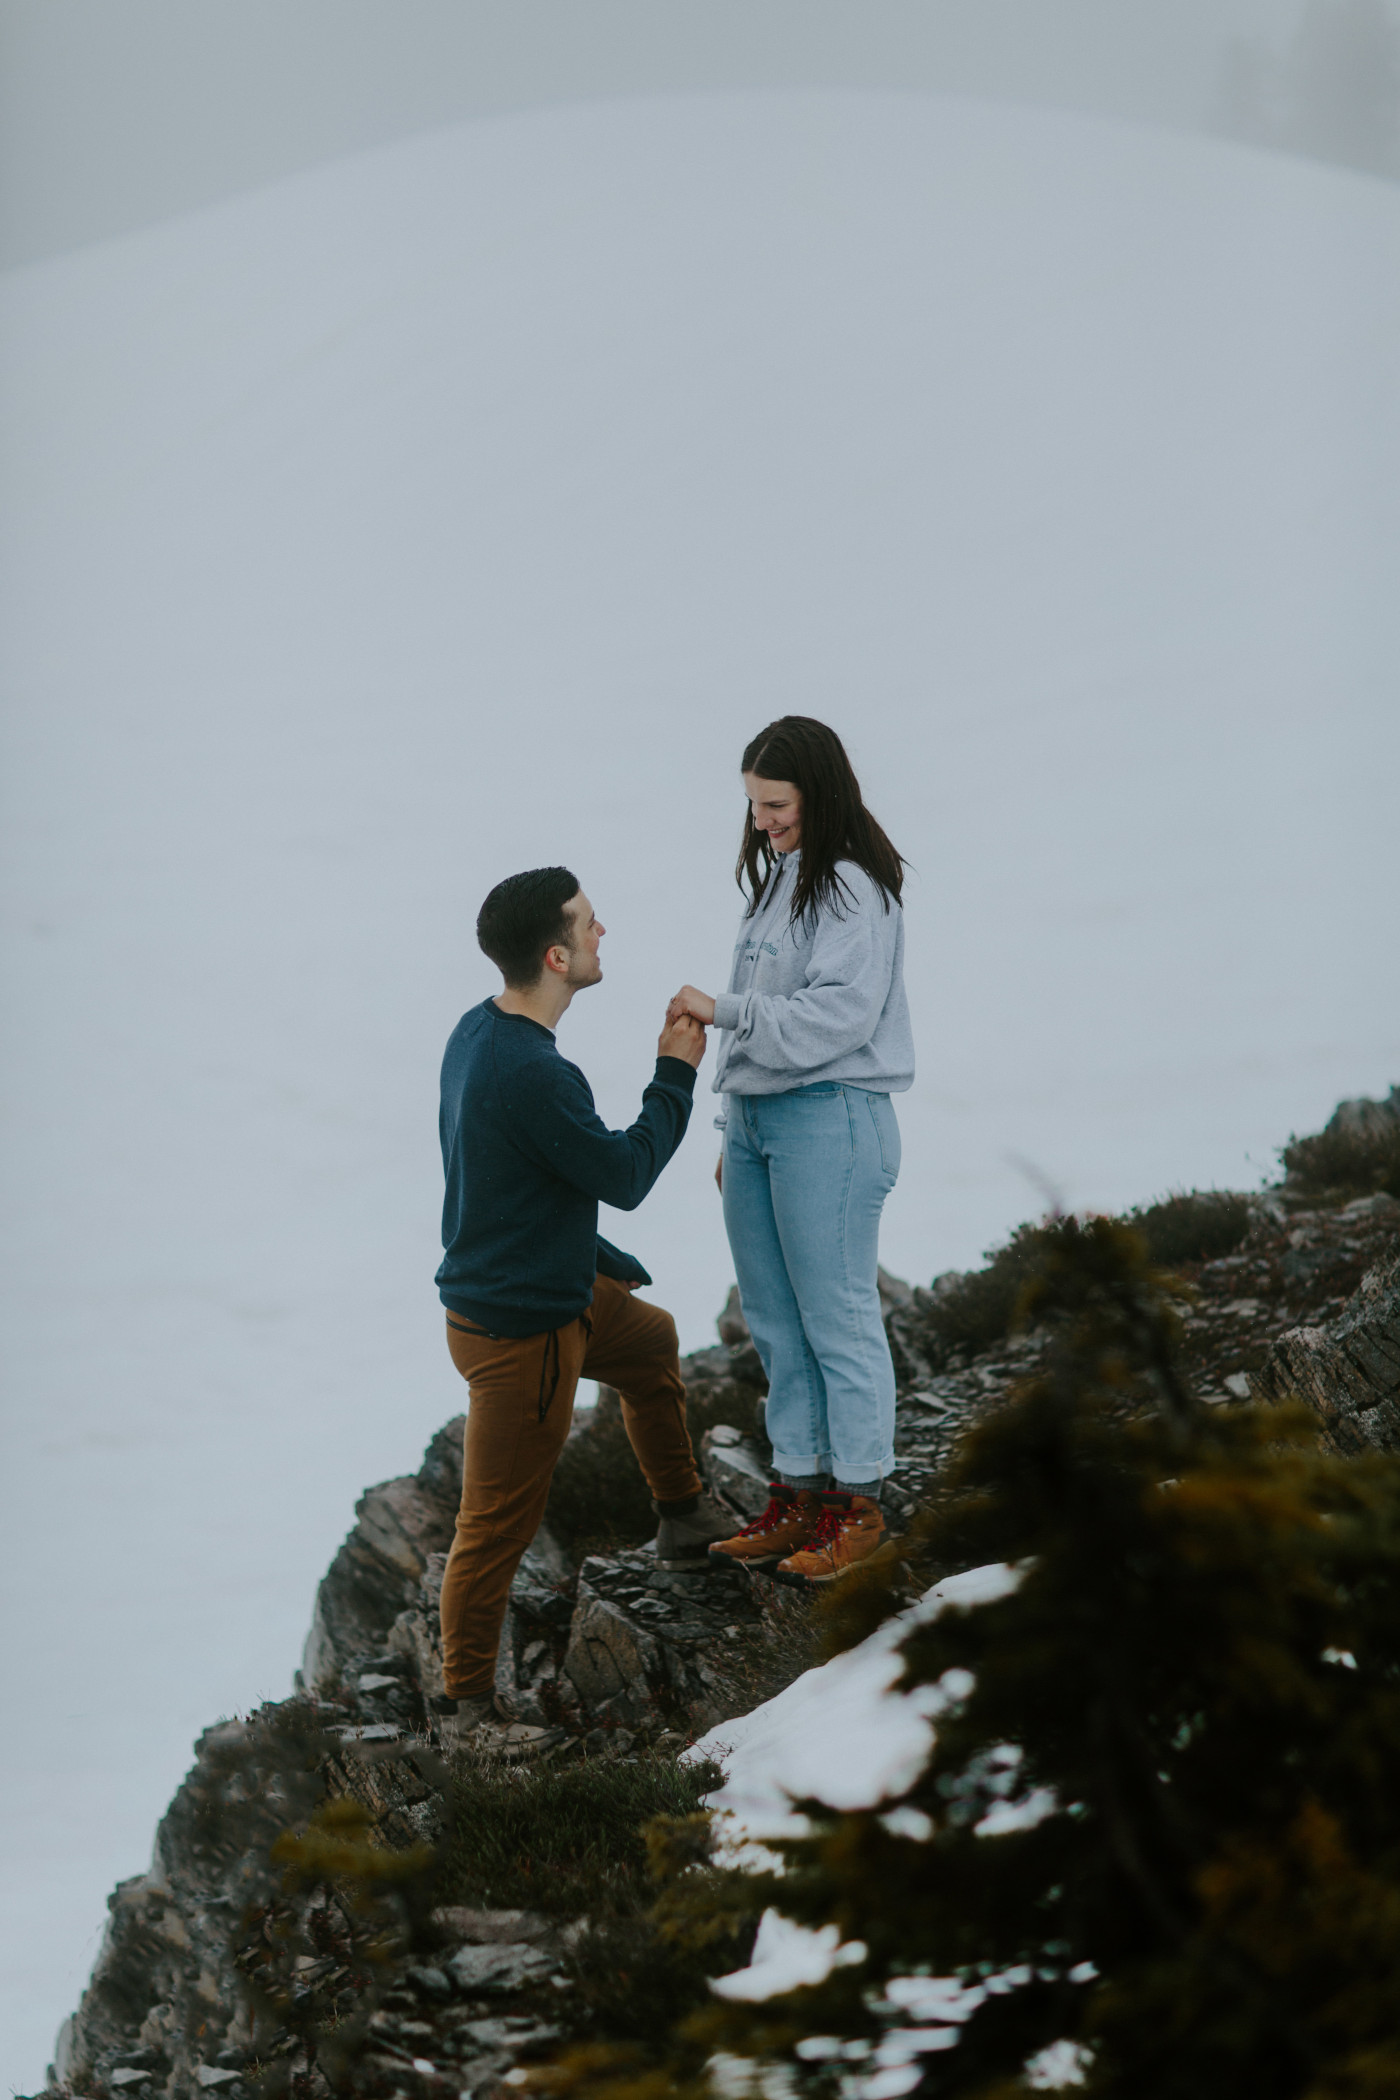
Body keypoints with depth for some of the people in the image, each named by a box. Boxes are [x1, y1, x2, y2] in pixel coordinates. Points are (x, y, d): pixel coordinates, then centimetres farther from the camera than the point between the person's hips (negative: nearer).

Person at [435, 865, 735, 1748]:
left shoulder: (479, 1031, 0)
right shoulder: (534, 1077, -32)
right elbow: (625, 1175, -18)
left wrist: (597, 1260, 20)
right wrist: (676, 1075, -6)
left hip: (552, 1288, 10)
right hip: (519, 1334, -10)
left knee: (653, 1344, 33)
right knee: (498, 1523, 2)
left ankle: (685, 1518, 53)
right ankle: (466, 1708, 14)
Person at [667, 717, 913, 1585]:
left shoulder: (854, 890, -12)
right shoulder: (777, 879, 15)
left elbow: (835, 1017, -21)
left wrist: (723, 1010, -22)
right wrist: (735, 1133, 18)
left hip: (830, 1121, -9)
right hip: (757, 1118, 9)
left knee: (837, 1318, -5)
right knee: (775, 1319, 12)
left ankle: (857, 1506, 2)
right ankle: (799, 1495, 19)